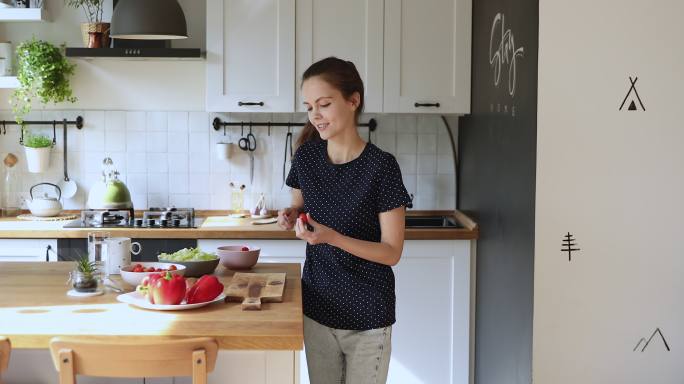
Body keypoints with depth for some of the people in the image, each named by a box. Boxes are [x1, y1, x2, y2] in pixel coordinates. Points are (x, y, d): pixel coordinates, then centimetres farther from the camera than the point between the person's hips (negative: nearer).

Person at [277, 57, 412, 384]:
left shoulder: (380, 166, -16)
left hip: (367, 316, -4)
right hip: (317, 305, 4)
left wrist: (333, 238, -28)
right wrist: (291, 217, -8)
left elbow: (392, 252, -14)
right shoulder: (306, 156, -2)